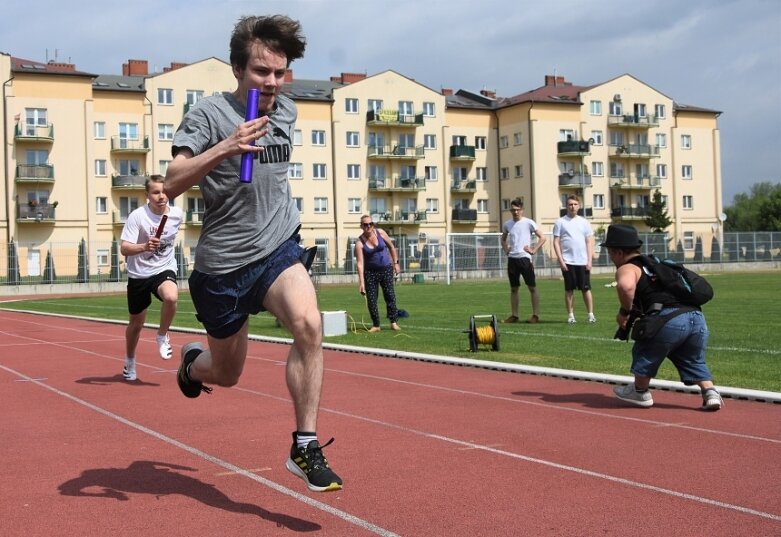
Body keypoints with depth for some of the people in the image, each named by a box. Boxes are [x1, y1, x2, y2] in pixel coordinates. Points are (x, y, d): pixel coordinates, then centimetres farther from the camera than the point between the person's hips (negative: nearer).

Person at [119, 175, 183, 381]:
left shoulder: (177, 214, -5)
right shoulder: (137, 216, -16)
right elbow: (124, 248, -24)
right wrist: (144, 247, -40)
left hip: (164, 270, 1)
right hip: (139, 274, -1)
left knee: (171, 297, -34)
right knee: (137, 322, 12)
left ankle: (162, 337, -6)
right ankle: (130, 362, 38)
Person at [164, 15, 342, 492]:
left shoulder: (287, 111, 5)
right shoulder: (210, 113, -12)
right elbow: (172, 184, -23)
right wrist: (225, 148, -36)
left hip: (279, 248, 3)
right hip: (223, 262, -3)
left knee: (309, 324, -28)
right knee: (227, 374, 11)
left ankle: (305, 446, -17)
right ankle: (193, 361, 50)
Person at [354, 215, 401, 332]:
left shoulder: (380, 233, -7)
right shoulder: (359, 242, -13)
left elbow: (391, 247, 8)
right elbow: (360, 263, -18)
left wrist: (395, 263, 7)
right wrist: (361, 282, -25)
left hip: (386, 269, 1)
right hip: (370, 272, -1)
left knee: (390, 295, -4)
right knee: (371, 299, -2)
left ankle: (394, 322, 1)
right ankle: (376, 325, 8)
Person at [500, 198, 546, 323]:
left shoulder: (528, 223, -4)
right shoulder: (507, 224, 10)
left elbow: (542, 238, -5)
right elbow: (503, 239, 27)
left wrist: (533, 250, -9)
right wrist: (506, 249, 11)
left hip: (524, 258, -5)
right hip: (512, 259, 5)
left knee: (532, 287, -3)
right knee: (513, 288, 9)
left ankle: (535, 315, -1)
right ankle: (514, 315, 14)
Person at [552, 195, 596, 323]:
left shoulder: (584, 222, 9)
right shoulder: (560, 222, 3)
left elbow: (589, 242, 8)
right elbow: (556, 242, 0)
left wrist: (589, 260, -1)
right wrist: (560, 260, -8)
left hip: (583, 262, 1)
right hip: (567, 262, -1)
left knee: (586, 288, 1)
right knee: (569, 289, 3)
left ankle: (591, 314, 5)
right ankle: (570, 315, 9)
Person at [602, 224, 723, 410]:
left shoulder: (626, 268, 5)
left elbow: (626, 286, -18)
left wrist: (624, 312, -3)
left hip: (669, 320, -7)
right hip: (697, 317, 7)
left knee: (644, 352, 18)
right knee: (693, 361, 25)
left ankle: (640, 393, 31)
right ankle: (710, 393, 9)